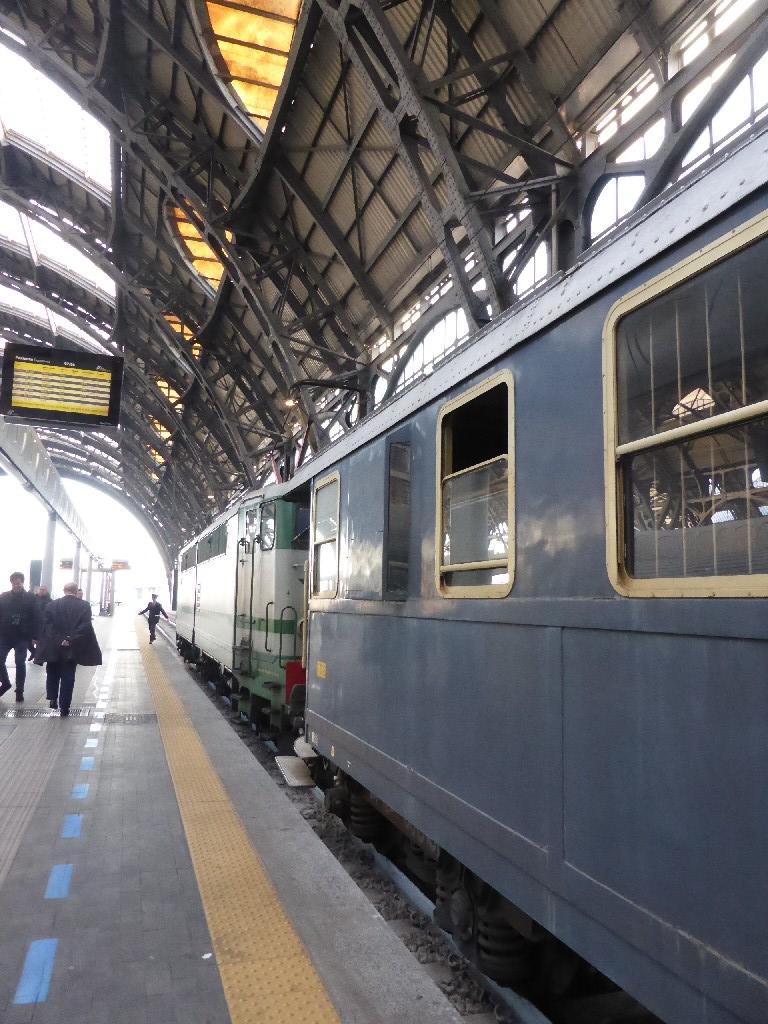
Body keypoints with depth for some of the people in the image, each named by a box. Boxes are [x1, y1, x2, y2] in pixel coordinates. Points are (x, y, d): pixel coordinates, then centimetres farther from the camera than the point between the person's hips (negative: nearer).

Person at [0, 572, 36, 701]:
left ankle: (19, 691, 12)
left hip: (22, 637, -2)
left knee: (20, 664, 2)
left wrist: (33, 636, -9)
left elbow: (34, 618, -4)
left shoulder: (30, 598, -3)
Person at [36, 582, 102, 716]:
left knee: (53, 674, 23)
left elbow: (47, 626, -9)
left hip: (53, 648, 1)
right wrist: (71, 640, -14)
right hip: (72, 649, -1)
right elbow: (85, 627, -15)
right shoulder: (84, 606, -5)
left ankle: (52, 698, 15)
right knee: (68, 678, 6)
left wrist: (58, 641, -11)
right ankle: (64, 707, 7)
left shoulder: (52, 605, -1)